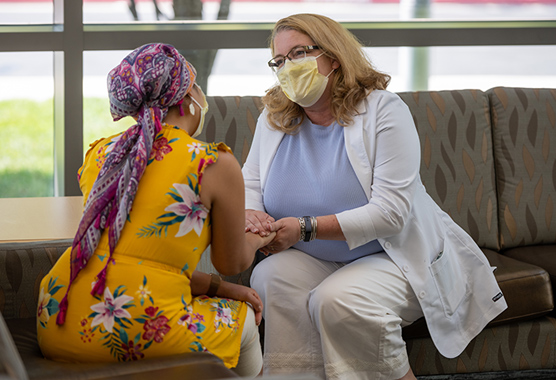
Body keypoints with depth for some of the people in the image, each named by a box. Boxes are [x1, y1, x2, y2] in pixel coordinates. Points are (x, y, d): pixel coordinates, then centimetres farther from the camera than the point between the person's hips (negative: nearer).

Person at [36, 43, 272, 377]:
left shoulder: (99, 153, 12)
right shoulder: (217, 165, -4)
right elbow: (232, 263, 10)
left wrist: (216, 287, 25)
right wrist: (255, 241, 33)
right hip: (142, 334, -6)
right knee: (243, 319, 26)